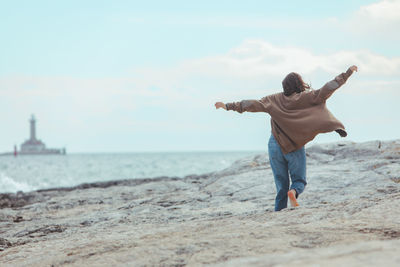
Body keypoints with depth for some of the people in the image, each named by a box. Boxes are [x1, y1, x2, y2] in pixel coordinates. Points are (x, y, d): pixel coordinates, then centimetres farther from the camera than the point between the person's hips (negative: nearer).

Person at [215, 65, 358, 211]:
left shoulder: (275, 99, 2)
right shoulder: (306, 98, -3)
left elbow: (254, 105, -2)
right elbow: (326, 90, -4)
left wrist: (229, 106, 1)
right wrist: (347, 73, 3)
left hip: (275, 145, 2)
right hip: (295, 147, -2)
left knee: (281, 184, 11)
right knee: (299, 180, 9)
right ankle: (294, 191, -24)